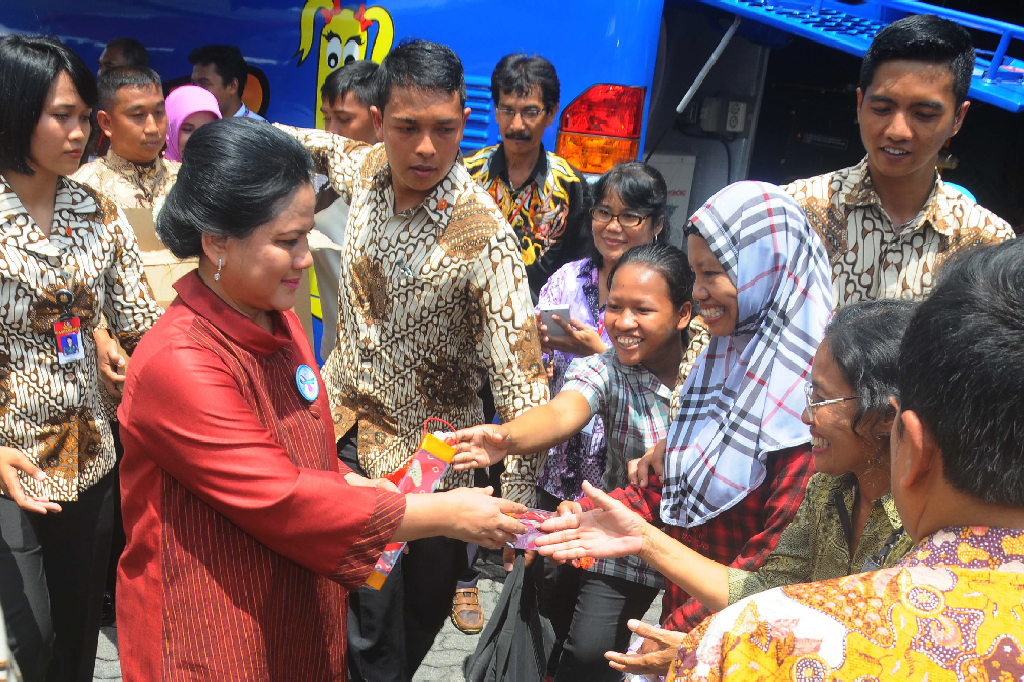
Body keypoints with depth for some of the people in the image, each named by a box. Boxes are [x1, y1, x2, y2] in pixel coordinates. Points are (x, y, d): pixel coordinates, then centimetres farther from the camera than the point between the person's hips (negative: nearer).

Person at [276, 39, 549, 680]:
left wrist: (518, 505, -27)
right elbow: (321, 144, 22)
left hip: (418, 457, -5)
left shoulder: (483, 235, -23)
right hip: (338, 423, 6)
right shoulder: (365, 167, -5)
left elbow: (521, 373, -24)